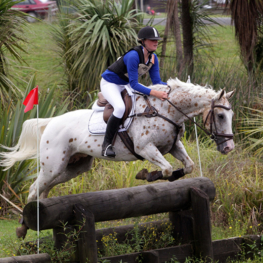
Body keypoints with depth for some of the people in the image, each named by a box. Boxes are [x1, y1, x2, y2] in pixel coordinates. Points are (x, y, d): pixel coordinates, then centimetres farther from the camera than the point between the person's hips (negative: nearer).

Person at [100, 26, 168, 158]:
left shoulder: (153, 58, -6)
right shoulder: (133, 56, -32)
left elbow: (157, 81, -4)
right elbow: (134, 84, -32)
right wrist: (154, 93, -42)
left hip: (125, 85, 9)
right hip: (110, 84, -9)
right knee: (120, 107, -35)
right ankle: (106, 144, -25)